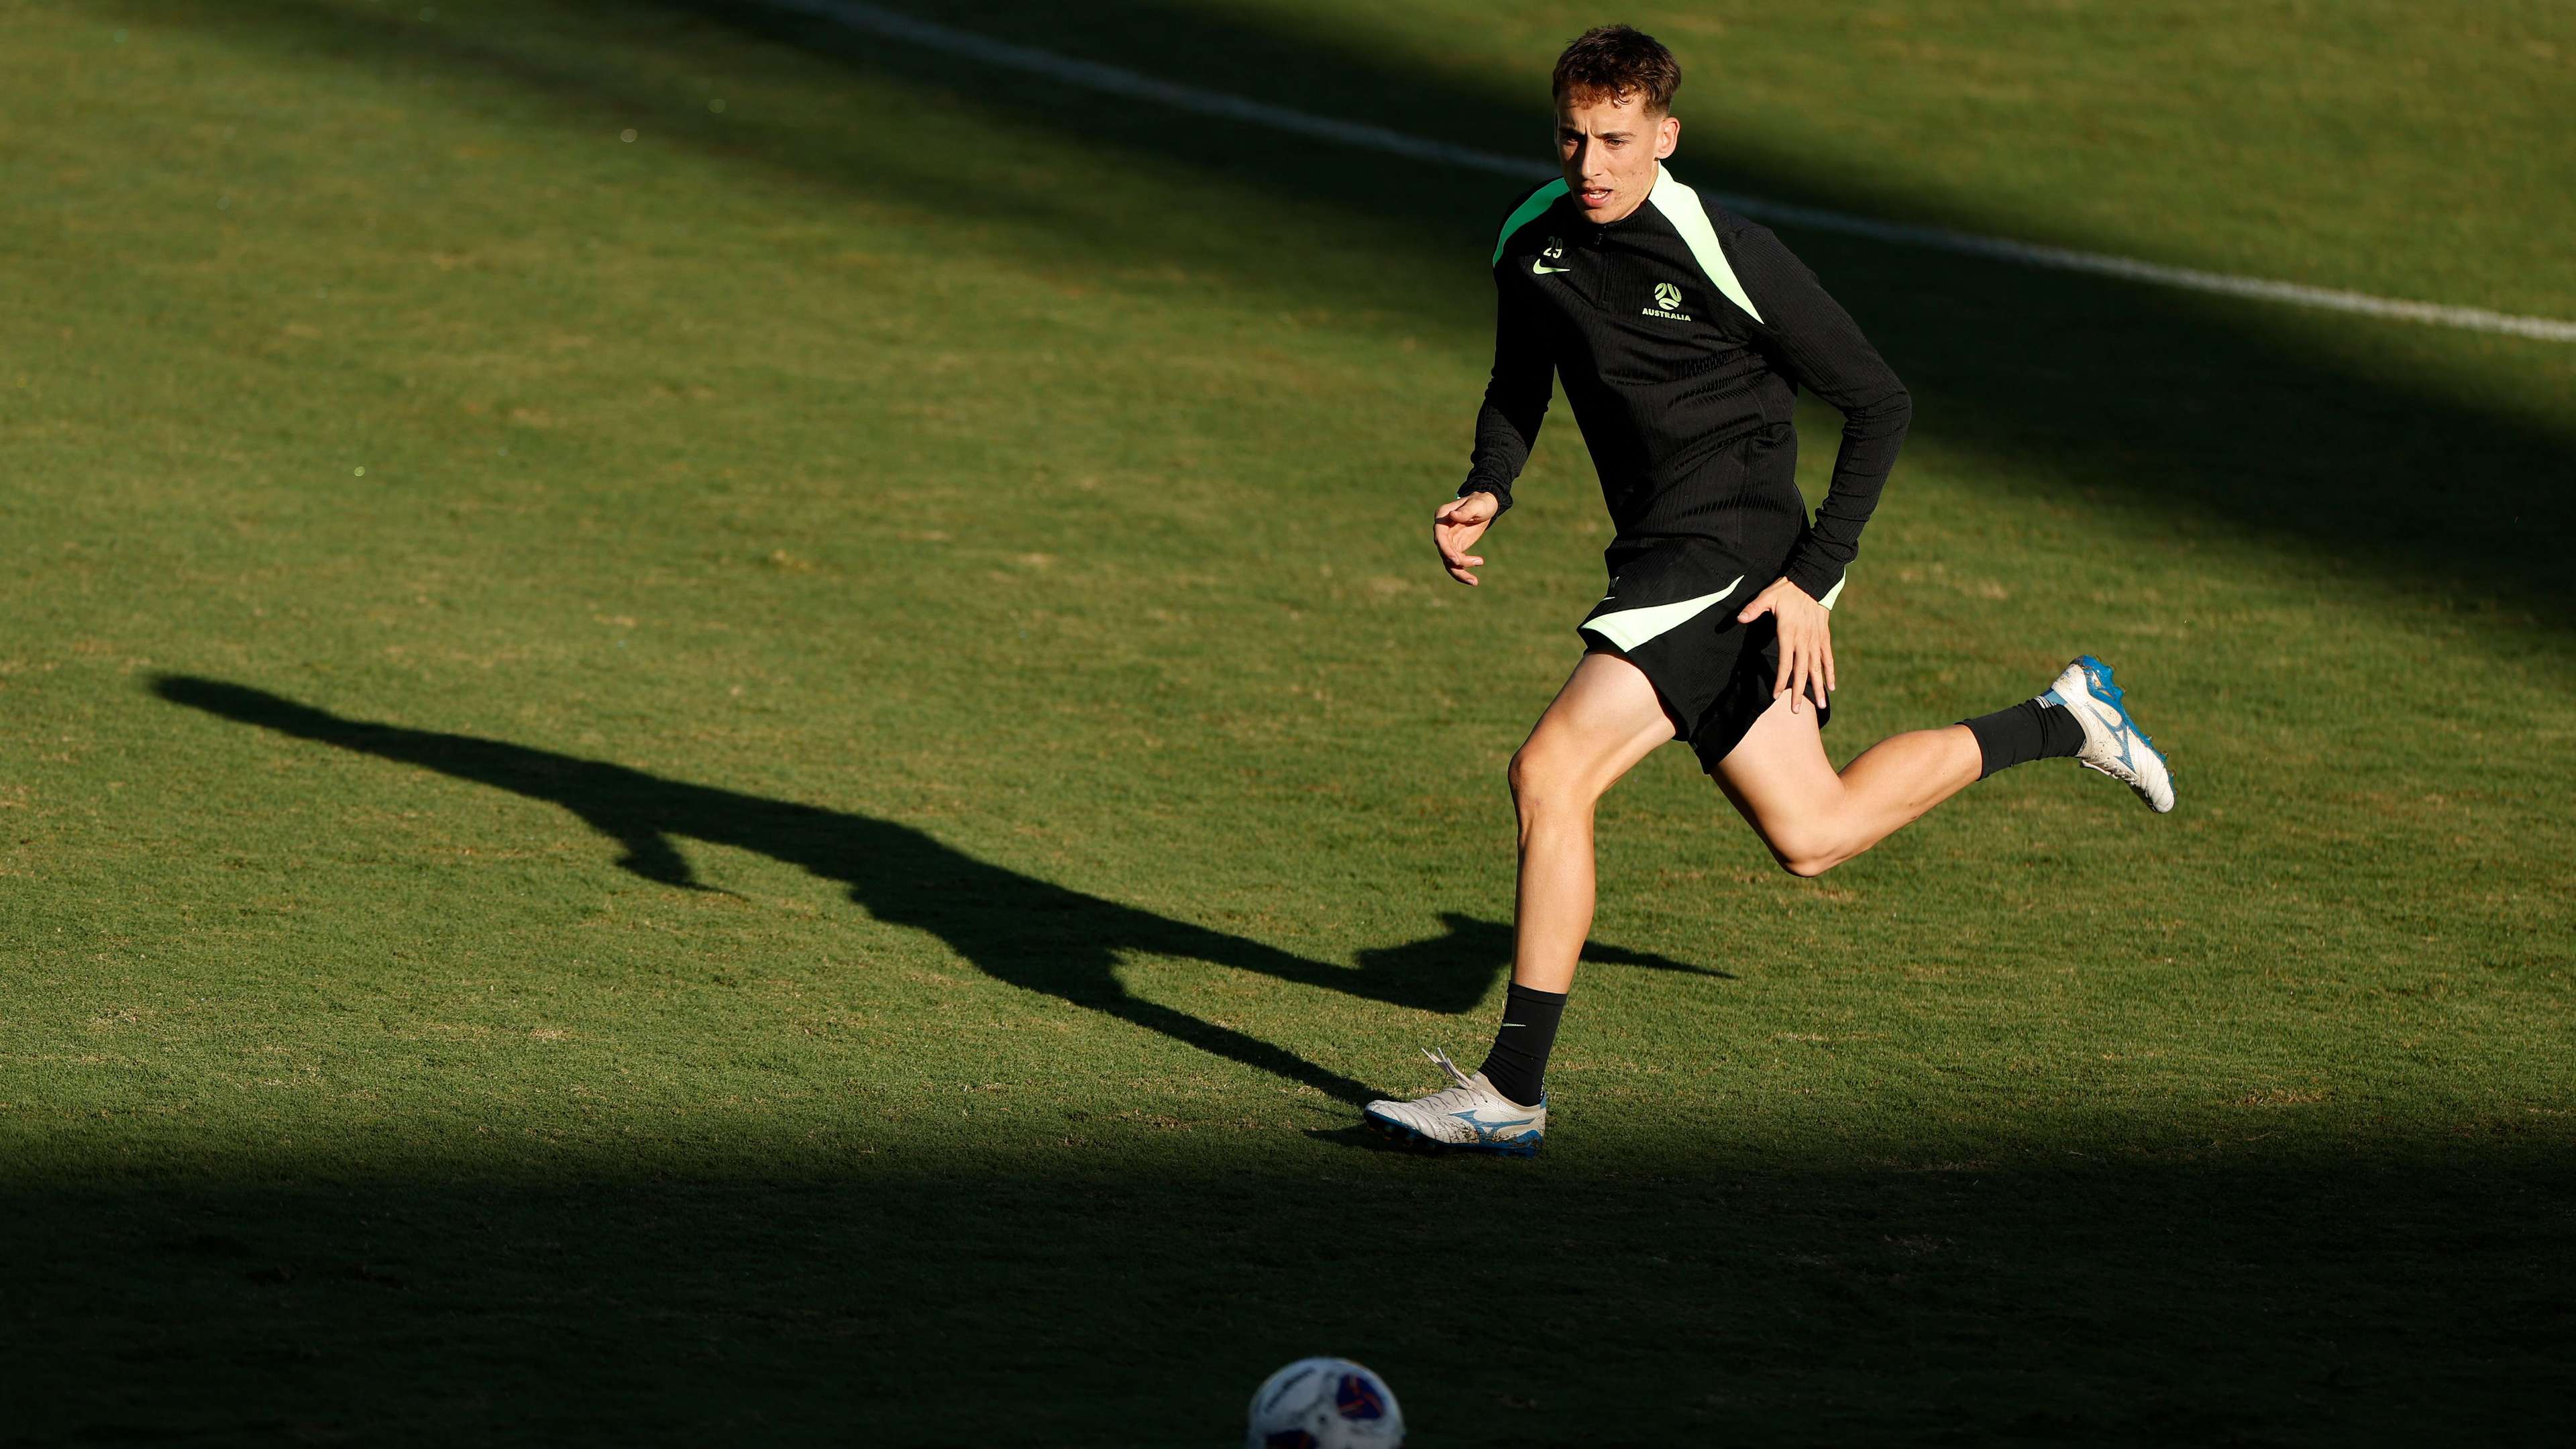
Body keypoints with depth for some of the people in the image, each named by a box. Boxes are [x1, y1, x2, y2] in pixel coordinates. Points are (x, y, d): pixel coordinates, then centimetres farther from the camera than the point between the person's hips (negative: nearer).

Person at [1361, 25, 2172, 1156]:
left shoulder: (1729, 254, -16)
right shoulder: (1530, 243, 3)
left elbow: (1881, 404, -8)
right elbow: (1518, 389, 21)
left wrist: (1815, 573, -13)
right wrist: (1484, 493, -1)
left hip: (1736, 553, -8)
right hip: (1658, 560, 8)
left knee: (1550, 773, -20)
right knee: (1811, 835, 15)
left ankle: (1511, 1092, -14)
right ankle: (2058, 723, 37)